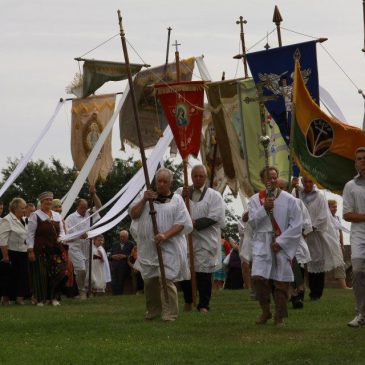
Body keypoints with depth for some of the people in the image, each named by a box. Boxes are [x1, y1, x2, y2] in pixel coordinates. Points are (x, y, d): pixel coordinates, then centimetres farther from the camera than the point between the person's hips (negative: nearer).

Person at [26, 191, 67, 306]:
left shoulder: (57, 216, 17)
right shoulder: (35, 215, -1)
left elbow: (61, 231, 22)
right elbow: (30, 234, -5)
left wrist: (60, 238, -2)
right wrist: (30, 250, -11)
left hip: (55, 249, 5)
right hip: (41, 250, -5)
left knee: (58, 273, -2)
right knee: (41, 274, -4)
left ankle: (52, 297, 11)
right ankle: (40, 299, 5)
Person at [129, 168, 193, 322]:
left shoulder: (176, 199, 5)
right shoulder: (147, 196, 14)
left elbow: (181, 223, -3)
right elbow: (133, 214, 6)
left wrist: (165, 235, -17)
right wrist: (144, 200, -9)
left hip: (168, 247, -4)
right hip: (148, 247, 4)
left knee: (166, 280, -13)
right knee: (150, 280, 9)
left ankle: (169, 314, -11)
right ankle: (153, 311, 24)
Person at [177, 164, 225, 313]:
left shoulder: (214, 196, 2)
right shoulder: (181, 192, 10)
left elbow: (213, 218, -8)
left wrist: (195, 223, -16)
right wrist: (182, 197, -15)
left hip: (205, 241, -2)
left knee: (204, 273, -3)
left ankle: (203, 305, 7)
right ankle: (188, 300, 30)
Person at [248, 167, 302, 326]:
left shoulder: (289, 200, 2)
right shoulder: (255, 200, 8)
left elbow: (296, 225, -3)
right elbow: (252, 221, -2)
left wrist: (281, 241, -9)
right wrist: (264, 208, -16)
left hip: (282, 245, -1)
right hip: (262, 244, 1)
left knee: (281, 282, -1)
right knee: (258, 277, -15)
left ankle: (280, 316, 13)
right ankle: (265, 311, 3)